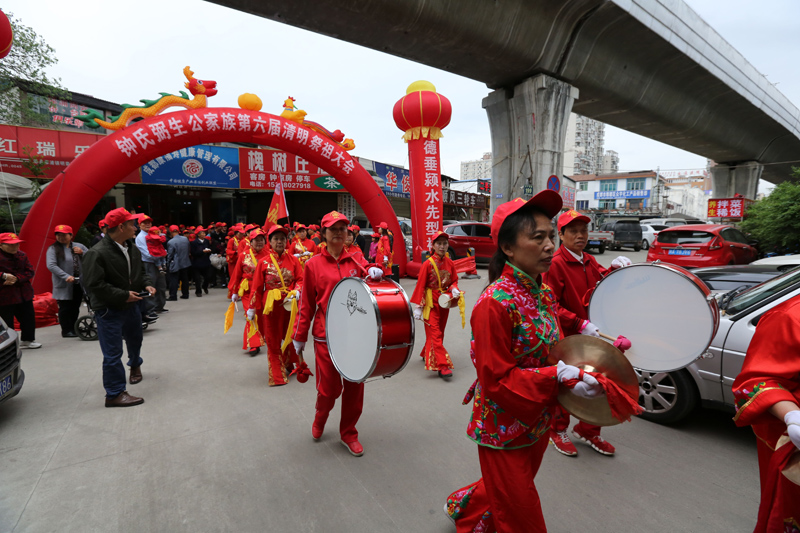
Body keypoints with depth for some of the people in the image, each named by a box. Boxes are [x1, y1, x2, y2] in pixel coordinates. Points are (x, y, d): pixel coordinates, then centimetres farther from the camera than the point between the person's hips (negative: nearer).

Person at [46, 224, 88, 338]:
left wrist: (82, 253, -9)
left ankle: (73, 329, 24)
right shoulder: (53, 249, -2)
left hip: (79, 283, 4)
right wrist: (66, 276, -22)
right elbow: (51, 265, -13)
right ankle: (66, 330, 14)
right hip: (64, 285, -3)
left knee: (75, 308, 12)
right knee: (65, 308, 1)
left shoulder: (79, 246, 8)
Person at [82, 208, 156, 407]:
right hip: (109, 310, -8)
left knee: (135, 339, 27)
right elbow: (94, 285, -23)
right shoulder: (97, 253, -21)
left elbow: (141, 271, 18)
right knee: (113, 353, -2)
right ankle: (115, 394, 10)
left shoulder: (133, 248, 4)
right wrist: (124, 295, -23)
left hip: (132, 305, 8)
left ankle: (135, 364, 57)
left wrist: (147, 284, -2)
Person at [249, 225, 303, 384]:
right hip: (271, 305, -1)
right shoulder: (264, 262, -1)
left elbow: (301, 279, 4)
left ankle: (289, 365, 33)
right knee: (273, 340, 7)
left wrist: (296, 291, -16)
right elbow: (257, 286, 1)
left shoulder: (293, 259, 2)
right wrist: (252, 308, 1)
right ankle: (277, 375, 19)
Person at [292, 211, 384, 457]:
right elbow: (307, 304, 2)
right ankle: (320, 419, 40)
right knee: (329, 387, 5)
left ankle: (349, 434, 30)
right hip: (326, 335, -2)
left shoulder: (355, 262, 6)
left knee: (354, 386, 8)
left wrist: (374, 272, -14)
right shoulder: (313, 265, -1)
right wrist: (299, 337, 5)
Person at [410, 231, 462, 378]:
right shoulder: (427, 264, -12)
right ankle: (442, 365, -6)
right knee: (435, 333, -7)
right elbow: (420, 285, -10)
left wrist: (454, 289, -11)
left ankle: (426, 354, 37)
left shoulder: (450, 263, 2)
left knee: (439, 332, 16)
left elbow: (454, 281, 13)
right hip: (431, 302, -5)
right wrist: (418, 306, -12)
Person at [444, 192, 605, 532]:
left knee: (508, 495, 29)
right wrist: (558, 375, -31)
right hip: (504, 431, -8)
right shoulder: (495, 302, -26)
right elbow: (496, 378, -25)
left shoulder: (544, 294, 0)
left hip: (538, 423, 8)